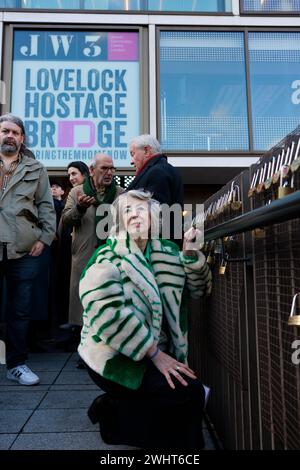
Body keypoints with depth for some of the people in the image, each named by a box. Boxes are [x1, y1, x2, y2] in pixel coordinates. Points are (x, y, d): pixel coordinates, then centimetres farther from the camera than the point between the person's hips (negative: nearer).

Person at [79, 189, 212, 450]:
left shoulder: (168, 252, 7)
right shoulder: (109, 257, -12)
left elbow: (198, 288, 8)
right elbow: (107, 313, -24)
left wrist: (191, 253, -10)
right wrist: (155, 353, -23)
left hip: (158, 354, 7)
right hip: (115, 357, -7)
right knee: (190, 392, -19)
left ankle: (114, 408, 17)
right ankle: (113, 412, 2)